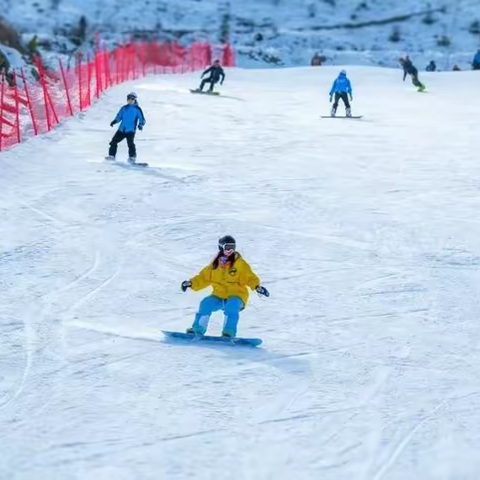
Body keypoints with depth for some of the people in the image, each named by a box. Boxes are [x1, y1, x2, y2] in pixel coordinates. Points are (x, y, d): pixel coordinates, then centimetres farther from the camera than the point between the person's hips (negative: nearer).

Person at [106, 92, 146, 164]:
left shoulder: (137, 109, 0)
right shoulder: (124, 108, 13)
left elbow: (142, 119, -3)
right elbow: (119, 117, 18)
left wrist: (140, 125, -24)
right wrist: (114, 121, -2)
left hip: (131, 130, -5)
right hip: (121, 129, 5)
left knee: (130, 143, -25)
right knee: (114, 141, 3)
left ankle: (132, 157, -17)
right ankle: (112, 156, 17)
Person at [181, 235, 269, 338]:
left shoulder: (240, 264, -3)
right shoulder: (214, 265, 7)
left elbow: (250, 277, -9)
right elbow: (203, 278, 15)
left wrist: (257, 286, -27)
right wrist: (191, 283, 1)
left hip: (236, 296, -3)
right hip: (219, 296, 3)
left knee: (232, 306, -35)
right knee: (206, 304, -22)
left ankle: (229, 332, -32)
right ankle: (197, 329, -12)